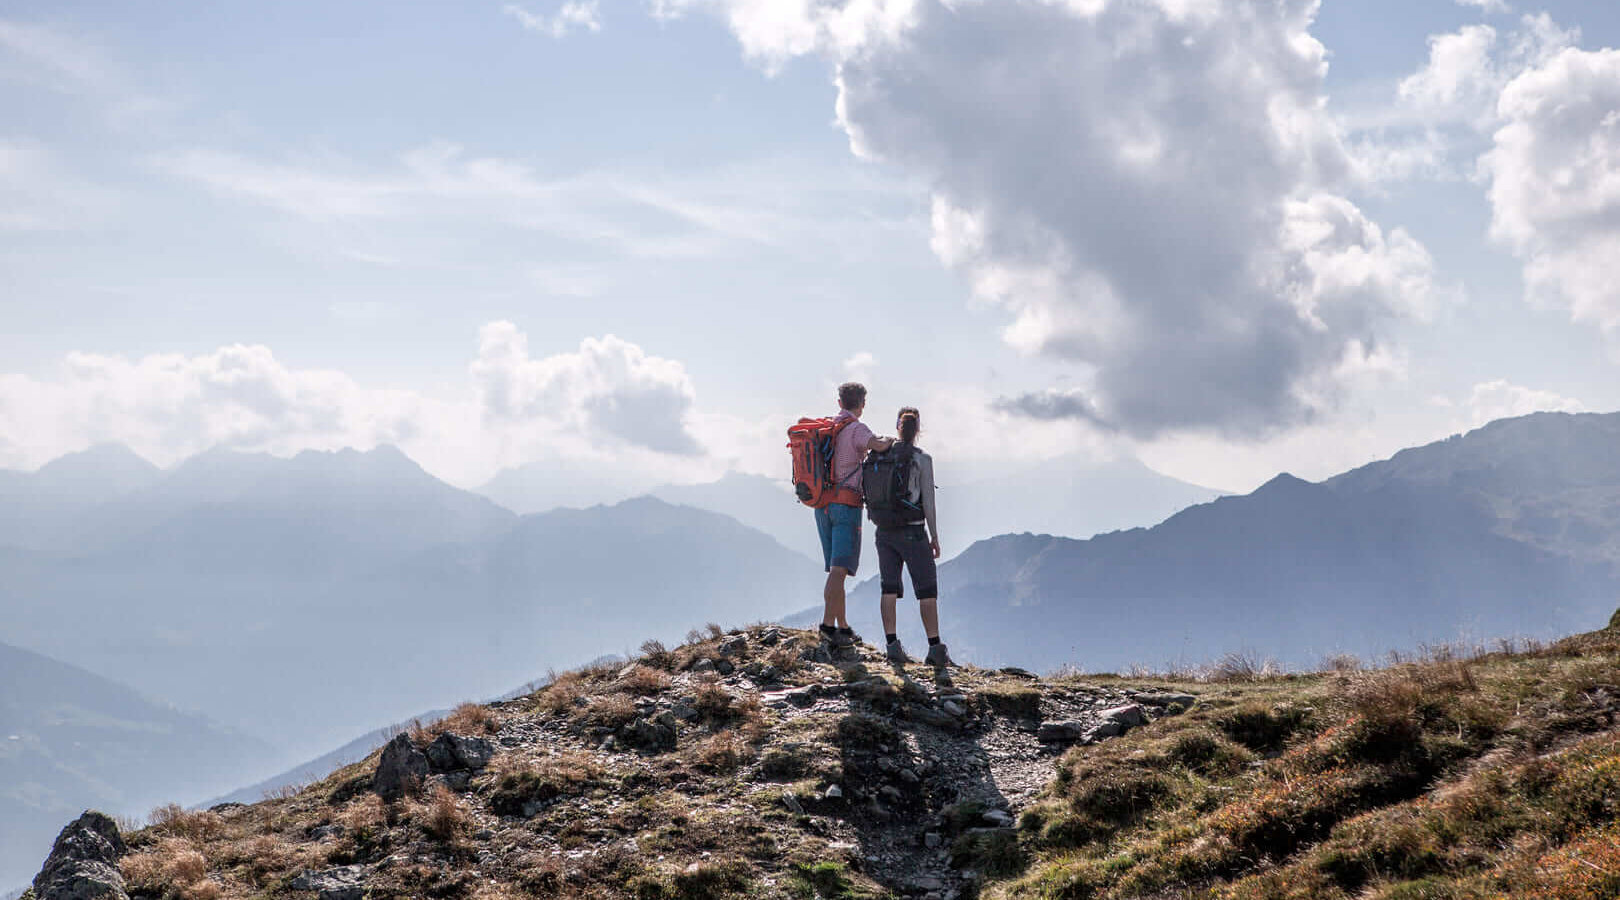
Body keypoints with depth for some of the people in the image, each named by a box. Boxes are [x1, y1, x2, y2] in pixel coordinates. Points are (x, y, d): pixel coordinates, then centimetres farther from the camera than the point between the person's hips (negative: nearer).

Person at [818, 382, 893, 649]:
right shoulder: (856, 429, -9)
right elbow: (877, 444, -28)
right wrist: (889, 441, -5)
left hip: (822, 504, 7)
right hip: (846, 504, -7)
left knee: (835, 568, 12)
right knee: (839, 569, -12)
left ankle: (843, 627, 16)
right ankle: (828, 625, -22)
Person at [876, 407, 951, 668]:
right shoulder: (922, 459, -10)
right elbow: (928, 502, -10)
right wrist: (934, 536, -2)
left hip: (885, 531, 4)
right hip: (913, 532, -4)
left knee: (889, 588, 9)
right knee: (927, 590, 2)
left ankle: (893, 646, 4)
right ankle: (935, 649, -3)